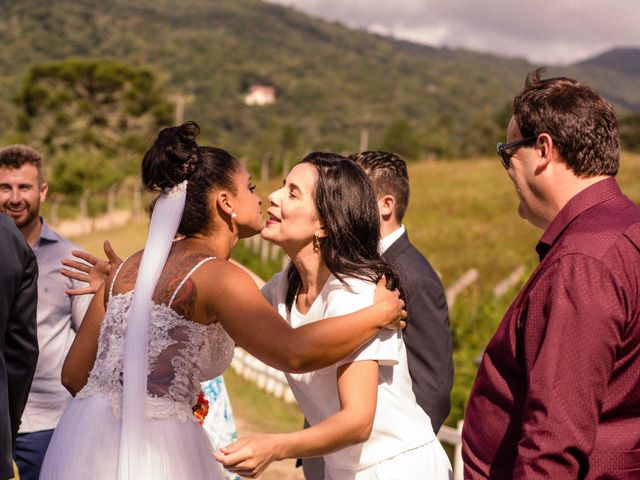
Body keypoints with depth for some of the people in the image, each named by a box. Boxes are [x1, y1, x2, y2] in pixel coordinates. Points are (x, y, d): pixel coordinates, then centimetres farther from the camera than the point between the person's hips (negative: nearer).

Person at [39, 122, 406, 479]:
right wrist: (380, 313, -6)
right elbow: (294, 353, -20)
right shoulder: (217, 276, -8)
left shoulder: (131, 266, 13)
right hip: (153, 447, -7)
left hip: (86, 440, 8)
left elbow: (75, 374, 15)